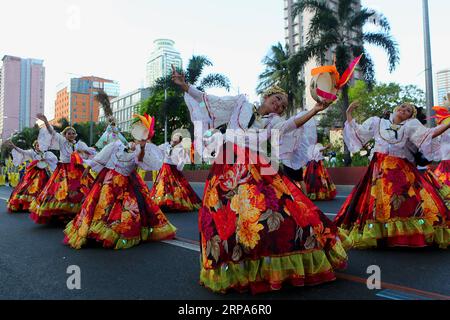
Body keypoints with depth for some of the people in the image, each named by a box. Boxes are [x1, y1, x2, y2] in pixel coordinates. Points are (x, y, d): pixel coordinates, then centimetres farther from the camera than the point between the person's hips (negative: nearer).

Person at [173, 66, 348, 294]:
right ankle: (233, 270, 6)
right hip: (228, 168, -2)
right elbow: (207, 99, 17)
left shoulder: (273, 121, 17)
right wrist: (184, 85, 9)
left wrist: (314, 111, -20)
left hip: (258, 170, 2)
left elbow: (289, 124, -6)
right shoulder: (240, 104, 16)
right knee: (228, 218, -11)